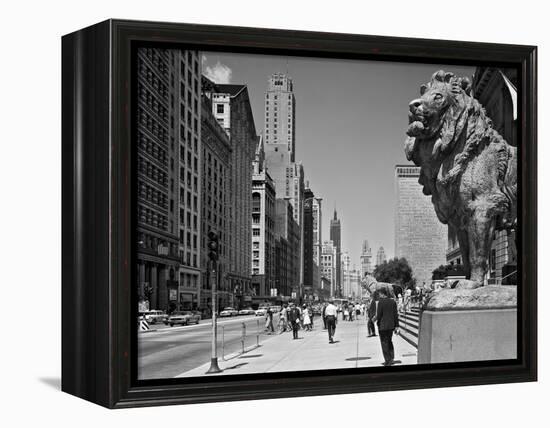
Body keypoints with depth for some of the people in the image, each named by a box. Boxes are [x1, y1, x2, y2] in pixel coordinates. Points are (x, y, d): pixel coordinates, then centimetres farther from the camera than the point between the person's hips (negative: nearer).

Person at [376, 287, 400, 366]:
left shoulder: (381, 302, -15)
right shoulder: (393, 302, 2)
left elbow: (379, 314, -15)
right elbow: (395, 314, 4)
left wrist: (376, 320, 6)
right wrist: (396, 325, 8)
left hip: (383, 325, -6)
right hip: (391, 325, 6)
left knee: (384, 343, 5)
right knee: (389, 341, 21)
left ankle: (388, 361, 7)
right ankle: (391, 359, 20)